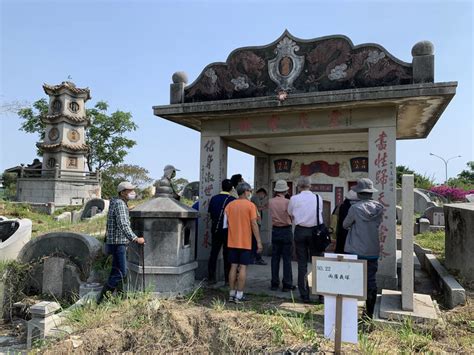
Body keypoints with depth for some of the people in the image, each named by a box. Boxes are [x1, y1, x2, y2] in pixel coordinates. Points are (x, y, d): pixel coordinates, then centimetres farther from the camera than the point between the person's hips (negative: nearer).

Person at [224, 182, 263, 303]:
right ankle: (239, 295, 3)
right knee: (243, 267, 1)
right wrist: (259, 241, -8)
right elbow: (254, 224, -11)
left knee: (233, 266, 10)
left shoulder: (230, 205, 6)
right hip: (245, 242, -4)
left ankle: (232, 294, 15)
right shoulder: (250, 205, -8)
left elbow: (226, 223, 8)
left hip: (232, 242, 5)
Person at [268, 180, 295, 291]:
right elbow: (292, 216, -6)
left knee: (275, 258, 9)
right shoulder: (287, 202, -12)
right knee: (287, 259, 3)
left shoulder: (271, 202, -2)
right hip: (286, 231, -3)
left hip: (275, 231, 4)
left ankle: (274, 284, 14)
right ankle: (287, 285, 7)